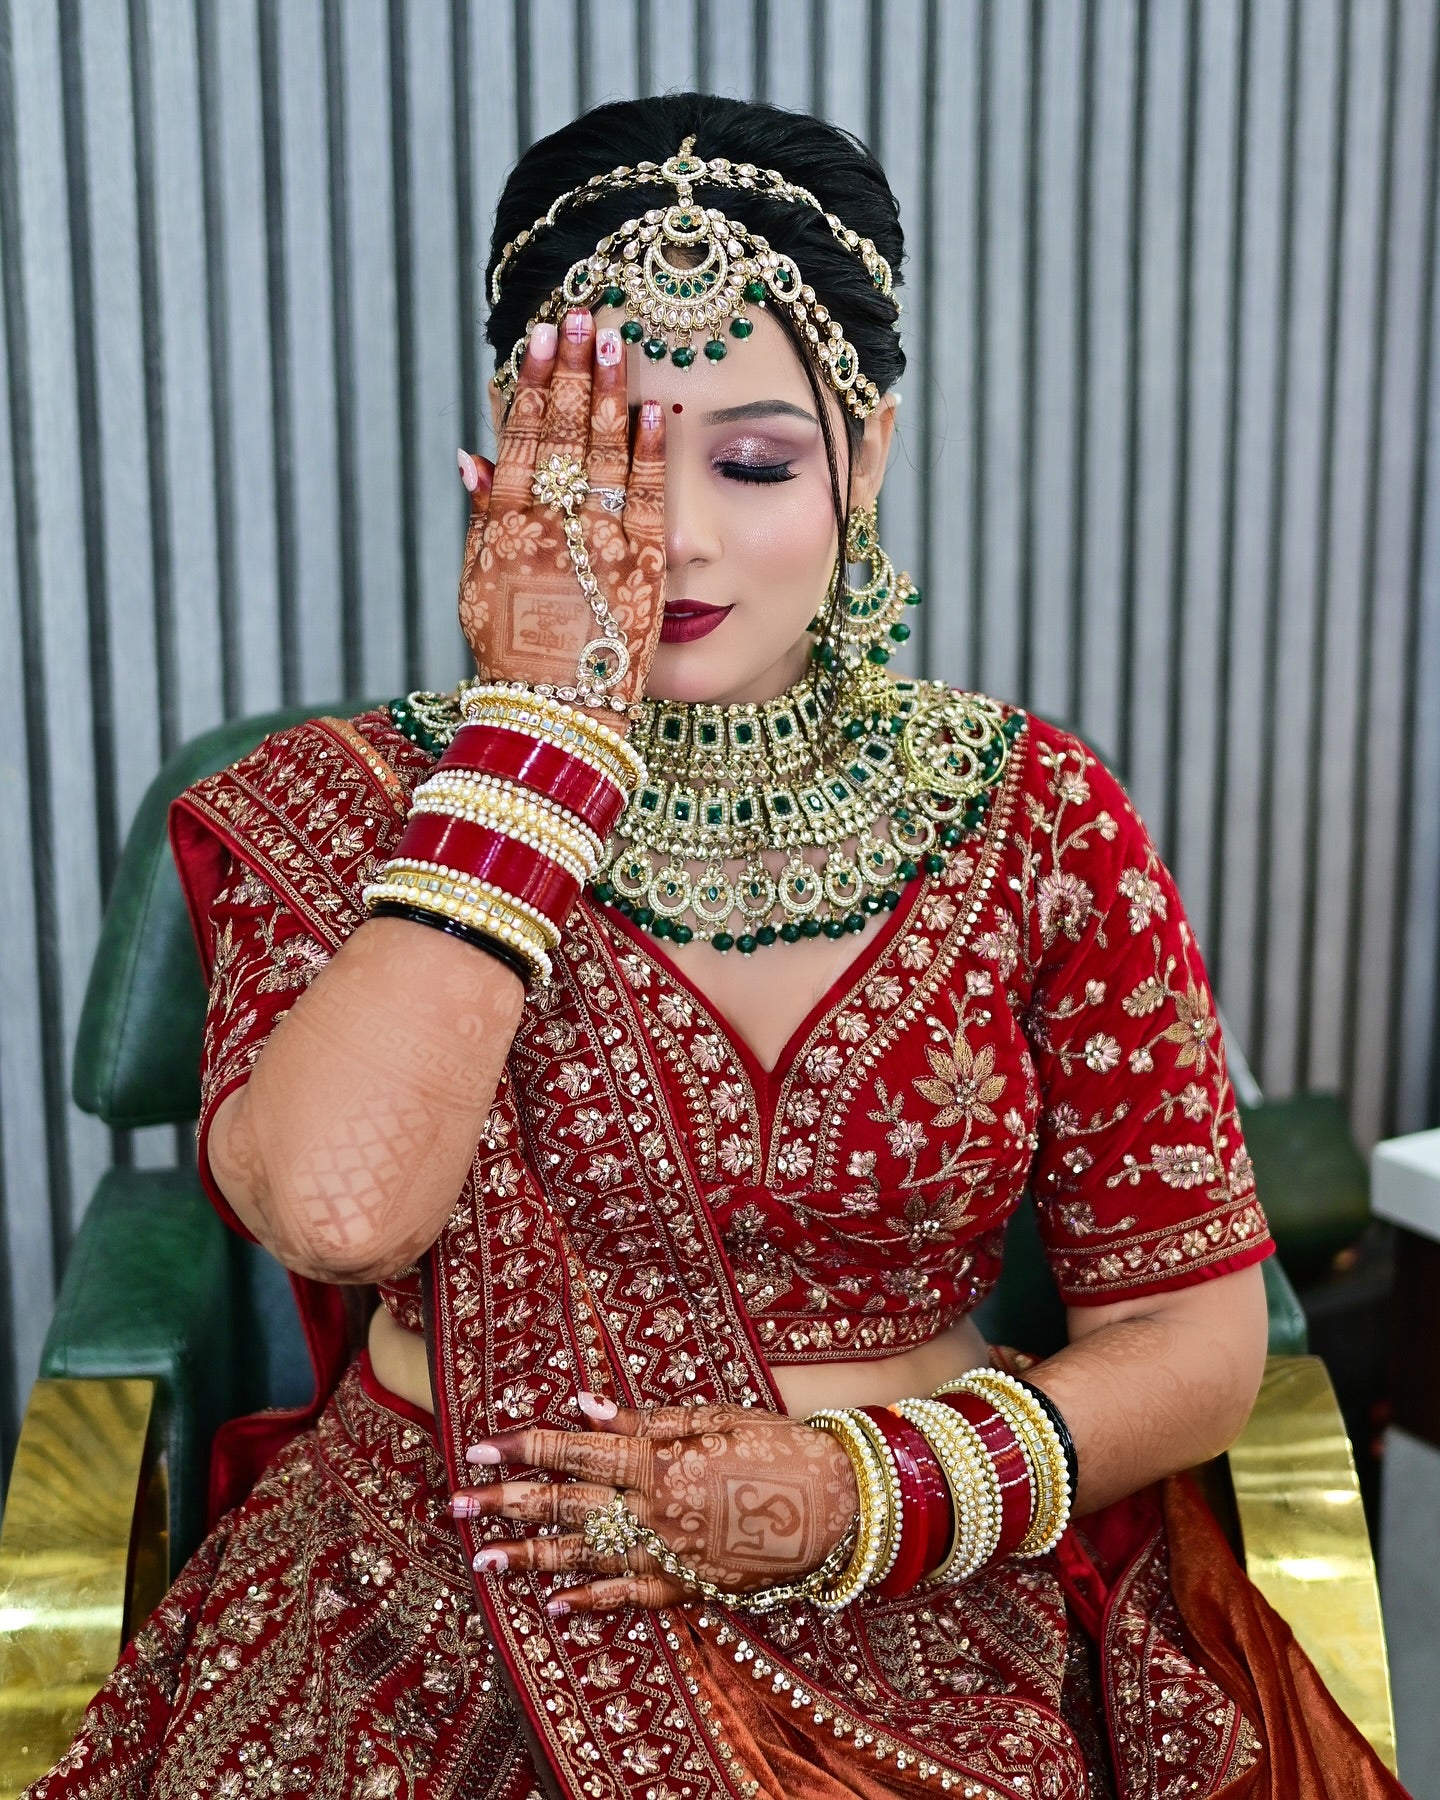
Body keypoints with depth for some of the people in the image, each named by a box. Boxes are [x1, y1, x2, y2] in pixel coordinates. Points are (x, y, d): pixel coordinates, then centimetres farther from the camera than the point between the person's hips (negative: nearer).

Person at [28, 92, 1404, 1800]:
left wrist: (854, 1493, -13)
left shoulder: (1030, 814, -1)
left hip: (908, 1631, 1)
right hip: (444, 1637, 0)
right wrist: (543, 715, -18)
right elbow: (335, 1206, -22)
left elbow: (1197, 1333, 1)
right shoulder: (355, 809, -2)